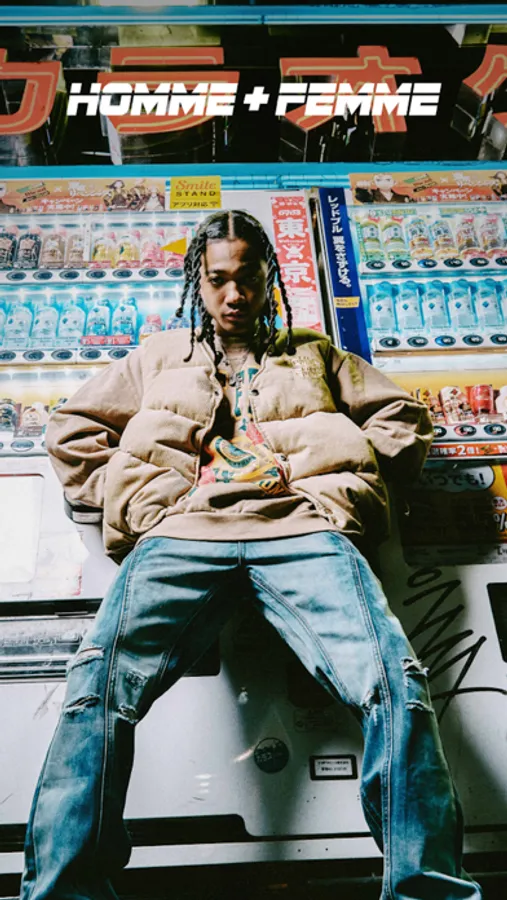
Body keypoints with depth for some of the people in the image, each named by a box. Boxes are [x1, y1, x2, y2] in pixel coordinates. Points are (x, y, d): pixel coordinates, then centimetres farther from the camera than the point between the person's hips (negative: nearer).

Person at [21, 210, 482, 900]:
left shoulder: (313, 354, 32)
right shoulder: (160, 358, 33)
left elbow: (404, 416, 29)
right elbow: (72, 428, 31)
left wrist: (335, 468, 10)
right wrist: (143, 497, 14)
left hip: (302, 531, 0)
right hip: (179, 535, 1)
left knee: (397, 684, -26)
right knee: (99, 682, -27)